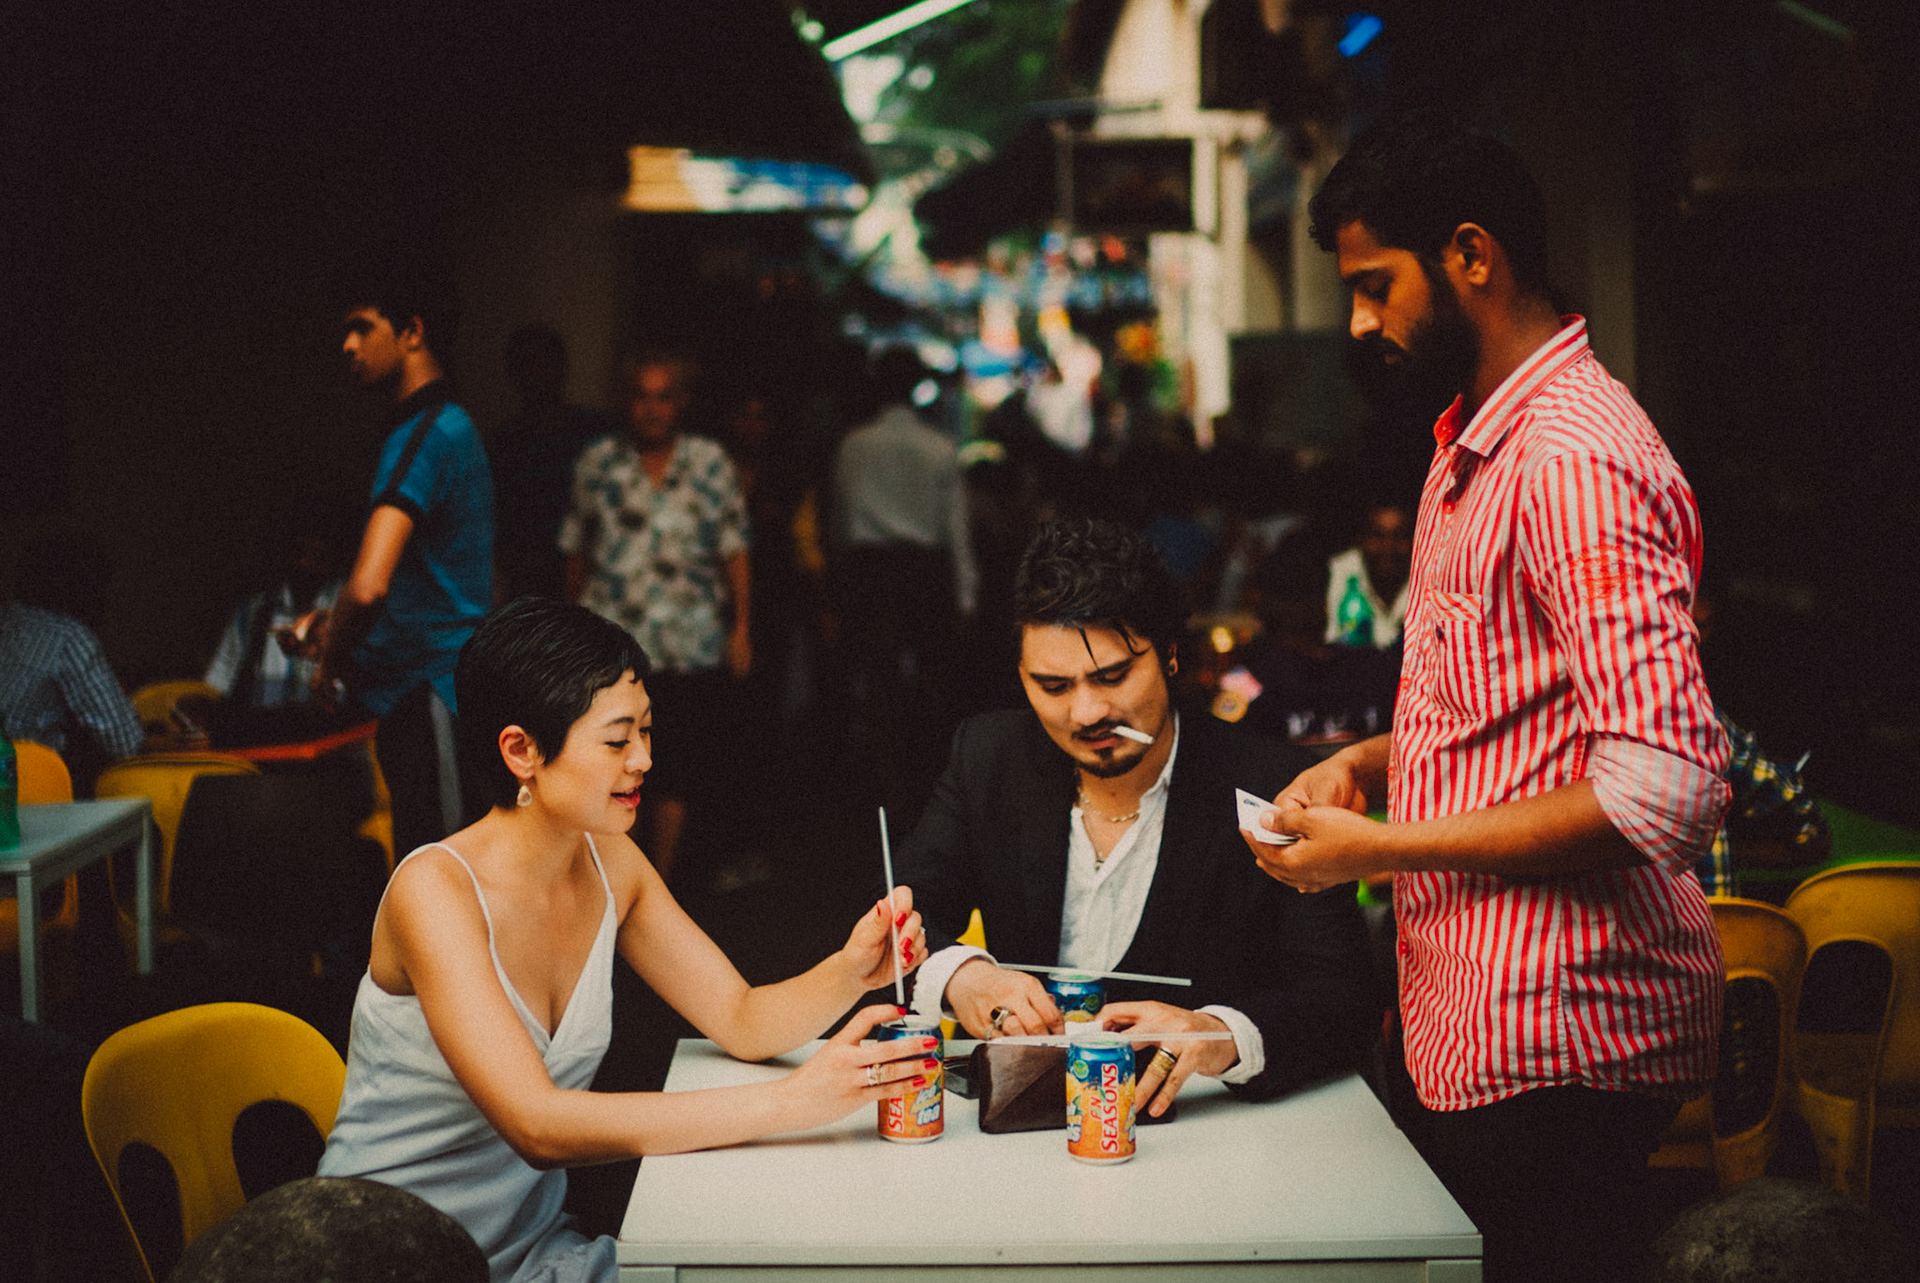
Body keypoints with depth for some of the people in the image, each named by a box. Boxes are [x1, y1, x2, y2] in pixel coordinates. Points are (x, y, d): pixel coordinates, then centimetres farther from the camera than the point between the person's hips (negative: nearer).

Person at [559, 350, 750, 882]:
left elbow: (733, 552, 6)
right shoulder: (598, 462, 7)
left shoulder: (710, 463, 6)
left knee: (675, 775, 5)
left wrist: (741, 629, 2)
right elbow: (577, 553, 13)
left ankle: (661, 879, 18)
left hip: (690, 647, 0)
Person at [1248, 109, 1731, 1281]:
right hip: (1480, 1037, 10)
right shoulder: (1475, 446, 16)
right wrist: (1368, 761, 8)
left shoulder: (1576, 458, -18)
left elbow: (1667, 788, -26)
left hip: (1557, 1042, -10)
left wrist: (1379, 846, -19)